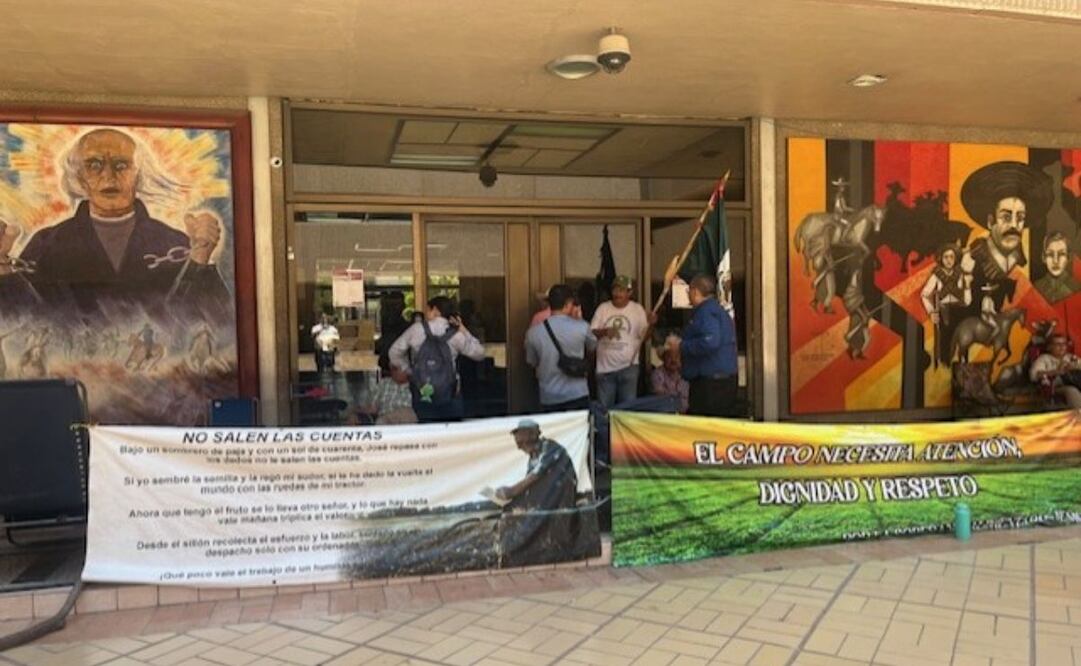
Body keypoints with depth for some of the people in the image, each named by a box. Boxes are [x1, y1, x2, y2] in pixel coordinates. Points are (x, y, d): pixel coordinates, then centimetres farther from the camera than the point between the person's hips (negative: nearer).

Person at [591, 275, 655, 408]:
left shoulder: (637, 309, 1)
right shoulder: (603, 308, 3)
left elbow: (644, 336, -4)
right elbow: (591, 333, 0)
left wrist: (650, 324, -23)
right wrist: (604, 332, -19)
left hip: (628, 367, -1)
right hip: (605, 367, 1)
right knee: (604, 408, 10)